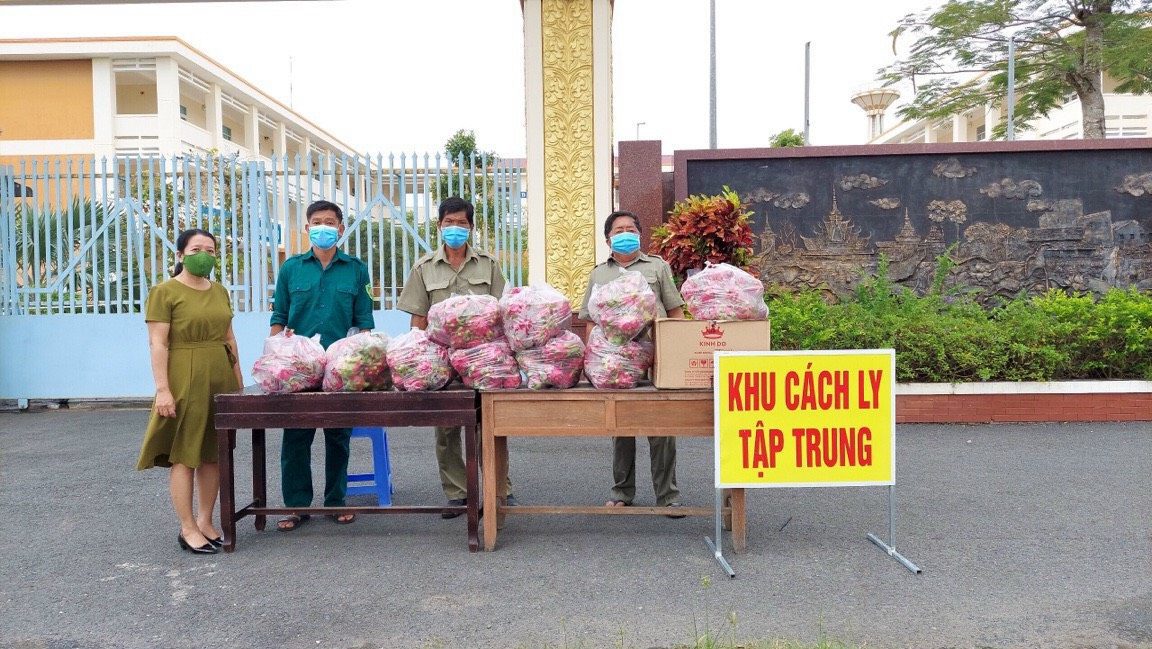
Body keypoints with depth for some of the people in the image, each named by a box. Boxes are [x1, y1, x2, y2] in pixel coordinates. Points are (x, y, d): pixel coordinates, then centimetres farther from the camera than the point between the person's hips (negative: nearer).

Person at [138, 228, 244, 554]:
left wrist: (238, 380, 14)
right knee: (183, 455, 0)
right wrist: (162, 389, -16)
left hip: (220, 378, 6)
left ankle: (205, 521, 21)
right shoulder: (164, 292, -5)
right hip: (185, 380, -6)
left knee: (213, 454, 10)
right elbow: (157, 344, -10)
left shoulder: (220, 291, 13)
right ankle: (188, 528, 8)